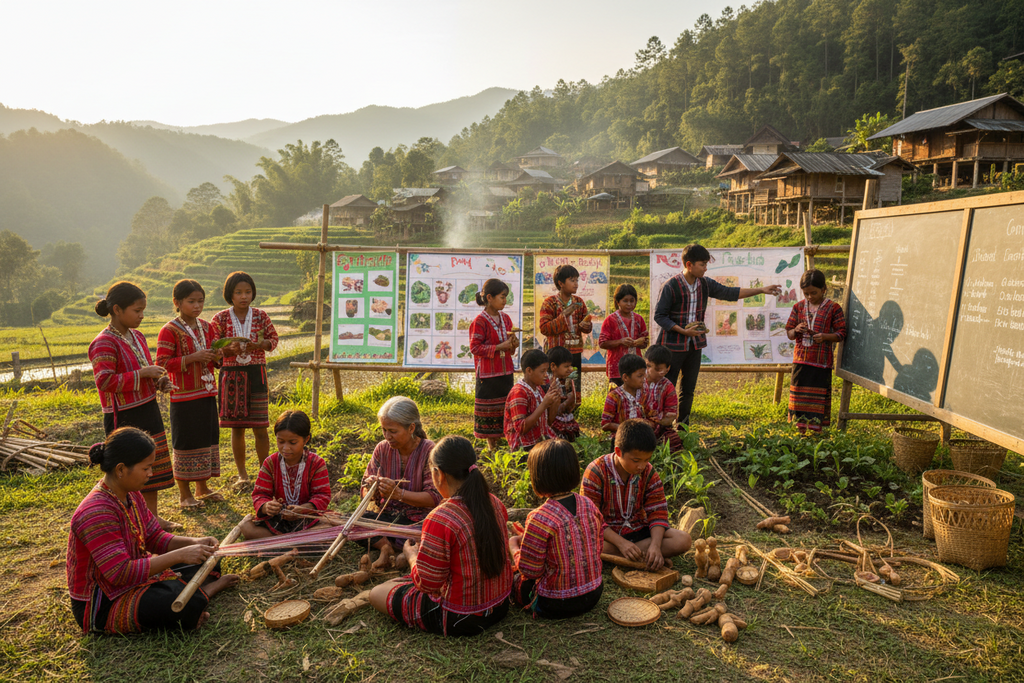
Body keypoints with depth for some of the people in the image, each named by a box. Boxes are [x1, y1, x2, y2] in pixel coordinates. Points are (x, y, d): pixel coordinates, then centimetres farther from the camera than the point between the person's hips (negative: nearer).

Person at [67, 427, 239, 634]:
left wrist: (193, 543, -10)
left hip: (133, 574, 10)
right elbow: (121, 573, -31)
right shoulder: (96, 513, -28)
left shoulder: (131, 495, 1)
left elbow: (155, 538, 7)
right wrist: (178, 555, -32)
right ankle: (212, 587, -2)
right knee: (186, 606, -29)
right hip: (101, 605, -9)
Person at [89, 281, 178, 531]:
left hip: (148, 410, 9)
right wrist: (143, 374, -24)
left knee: (151, 465, 14)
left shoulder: (137, 336, 10)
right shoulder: (104, 343, -16)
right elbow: (105, 381, -25)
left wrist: (159, 381, 4)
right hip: (123, 416, -8)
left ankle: (153, 517, 26)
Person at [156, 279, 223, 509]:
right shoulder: (169, 331, -10)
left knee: (208, 439, 12)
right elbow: (162, 363, -14)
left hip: (207, 393, 6)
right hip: (184, 396, -6)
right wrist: (192, 358, -23)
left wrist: (217, 357, -7)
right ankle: (184, 493, 16)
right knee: (185, 443, 2)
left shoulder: (206, 327, 9)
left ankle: (203, 488, 26)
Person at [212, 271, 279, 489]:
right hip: (231, 373, 0)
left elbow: (273, 338, 6)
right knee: (237, 426, 7)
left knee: (260, 426, 1)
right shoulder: (221, 318, -1)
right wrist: (229, 349, -19)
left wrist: (258, 345, -15)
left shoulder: (260, 316, 1)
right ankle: (242, 473, 21)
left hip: (256, 373, 0)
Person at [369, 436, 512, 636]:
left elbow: (427, 584, -20)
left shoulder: (440, 520, -29)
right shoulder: (494, 504, -7)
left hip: (458, 620, -8)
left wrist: (412, 555, 0)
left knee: (376, 593, 9)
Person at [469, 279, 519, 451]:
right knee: (490, 408, 3)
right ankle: (491, 444, 15)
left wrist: (513, 343, -4)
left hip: (506, 371, 7)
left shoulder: (505, 318, 8)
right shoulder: (479, 321, -14)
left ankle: (499, 440, 24)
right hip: (488, 373, -7)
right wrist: (500, 347, -21)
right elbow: (474, 348, -17)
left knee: (505, 405, 12)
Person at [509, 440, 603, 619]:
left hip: (556, 605, -6)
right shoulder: (588, 504, -6)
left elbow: (530, 571, -17)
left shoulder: (539, 519, -26)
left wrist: (513, 547, 3)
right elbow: (597, 549, 7)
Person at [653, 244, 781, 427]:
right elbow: (659, 316, -13)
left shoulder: (705, 284, 4)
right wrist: (683, 331, -21)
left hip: (695, 345, 7)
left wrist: (761, 290, 7)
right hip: (673, 345, -6)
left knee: (688, 390, 12)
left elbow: (730, 293, 11)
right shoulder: (670, 287, -15)